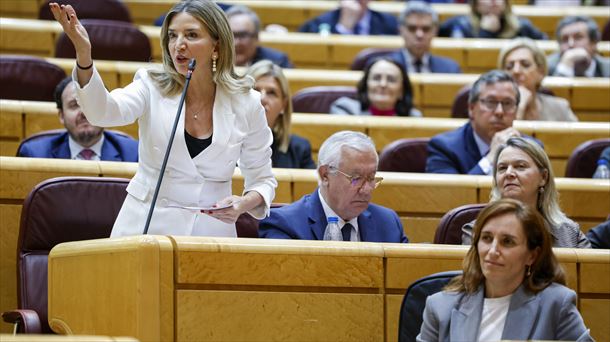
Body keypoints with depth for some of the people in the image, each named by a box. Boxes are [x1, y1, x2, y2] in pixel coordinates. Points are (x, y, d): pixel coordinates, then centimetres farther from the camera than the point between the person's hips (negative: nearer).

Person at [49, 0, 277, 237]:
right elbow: (103, 111, -24)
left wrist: (245, 204, -16)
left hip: (211, 231, 0)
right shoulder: (153, 88, -3)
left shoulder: (246, 104, -1)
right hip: (146, 227, 0)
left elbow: (262, 180, 7)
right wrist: (84, 55, -40)